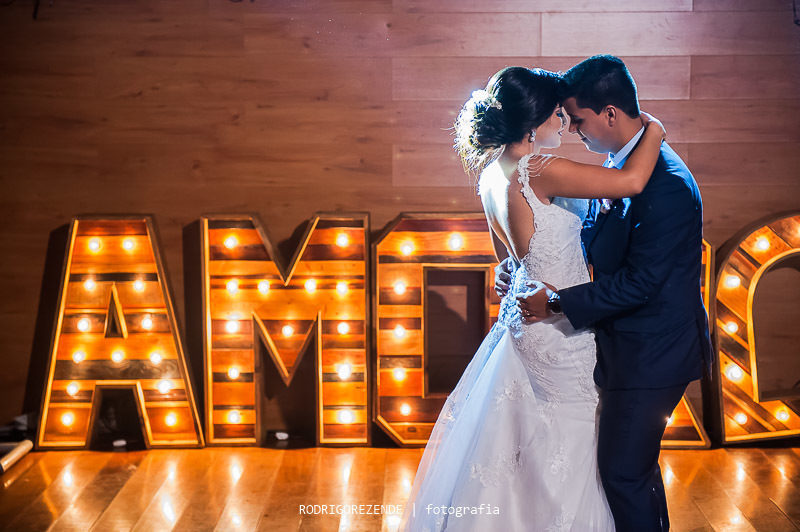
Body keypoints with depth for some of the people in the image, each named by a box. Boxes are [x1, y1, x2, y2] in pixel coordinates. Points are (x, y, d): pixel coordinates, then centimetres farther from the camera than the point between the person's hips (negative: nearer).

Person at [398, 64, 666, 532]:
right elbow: (632, 181, -30)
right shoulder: (538, 171, -25)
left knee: (531, 442, 21)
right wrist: (654, 131, -12)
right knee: (568, 449, 7)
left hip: (523, 314, 9)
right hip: (558, 331, -9)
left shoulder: (492, 173, 2)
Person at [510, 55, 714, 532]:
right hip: (632, 345, 9)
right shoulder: (623, 164, 4)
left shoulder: (667, 185, -25)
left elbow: (638, 282, -25)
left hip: (651, 352, -9)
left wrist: (558, 302, -19)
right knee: (636, 463, 22)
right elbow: (593, 242, 12)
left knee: (623, 468, -1)